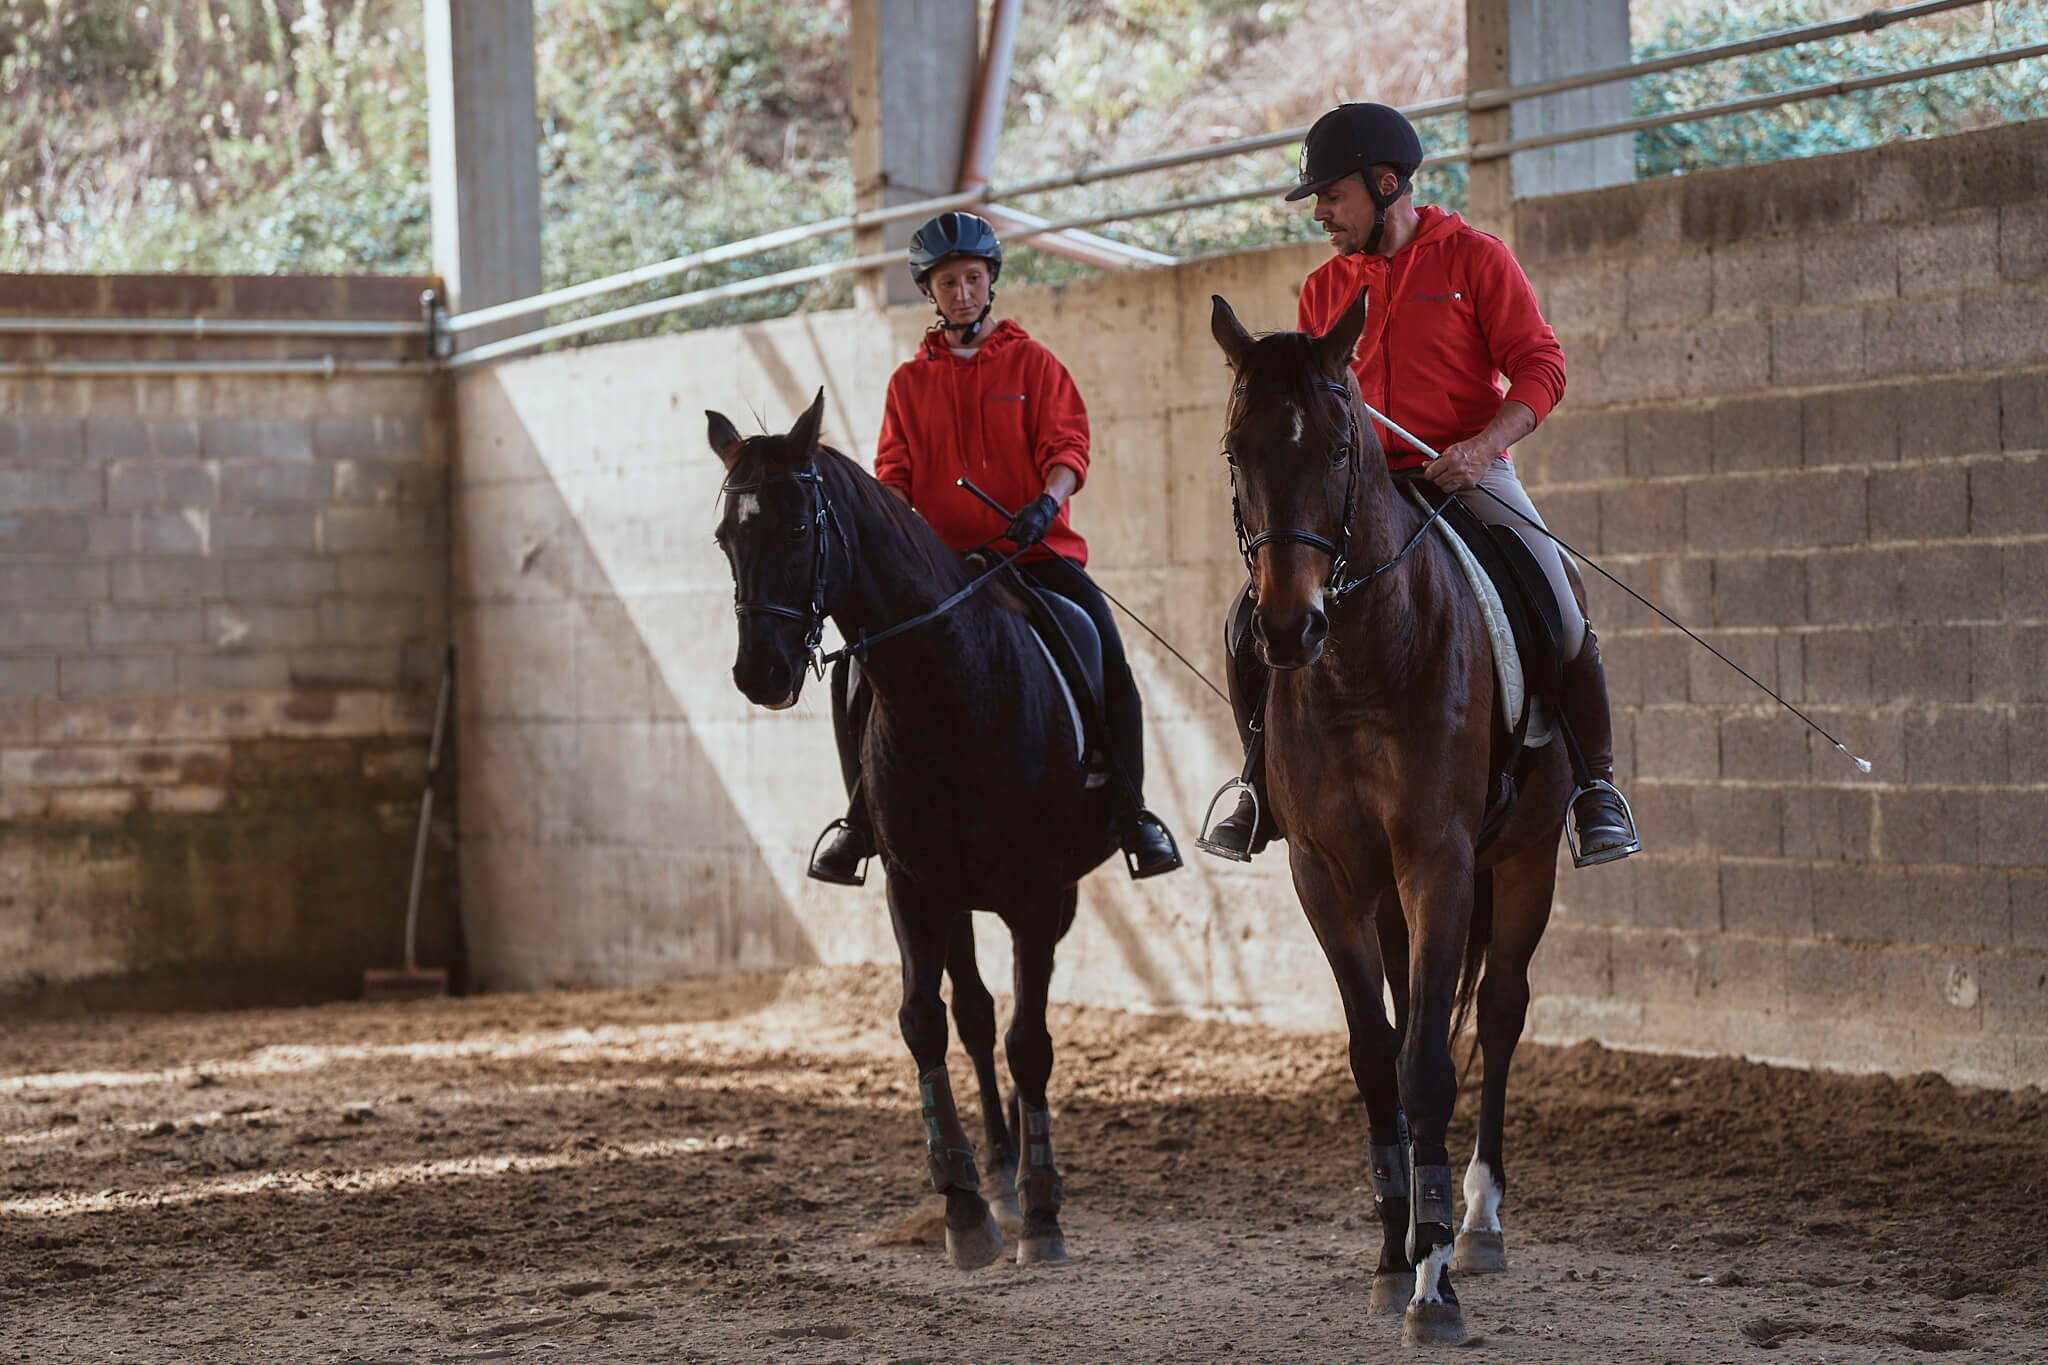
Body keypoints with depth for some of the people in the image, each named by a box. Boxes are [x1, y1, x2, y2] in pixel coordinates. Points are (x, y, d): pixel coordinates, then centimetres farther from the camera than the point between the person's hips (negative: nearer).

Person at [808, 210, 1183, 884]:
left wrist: (1045, 504, -22)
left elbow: (1067, 443, -1)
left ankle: (1129, 809, -12)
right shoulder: (910, 382, 15)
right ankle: (862, 814, -1)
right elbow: (894, 473, 11)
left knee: (1105, 650, -24)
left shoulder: (1032, 364, 9)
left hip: (1034, 551, -2)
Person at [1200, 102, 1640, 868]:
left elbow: (1540, 369, -5)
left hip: (1470, 475, -4)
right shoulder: (1325, 290, 13)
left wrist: (1482, 445, -21)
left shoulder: (1475, 259, 0)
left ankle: (1596, 785, -2)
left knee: (1561, 625, -21)